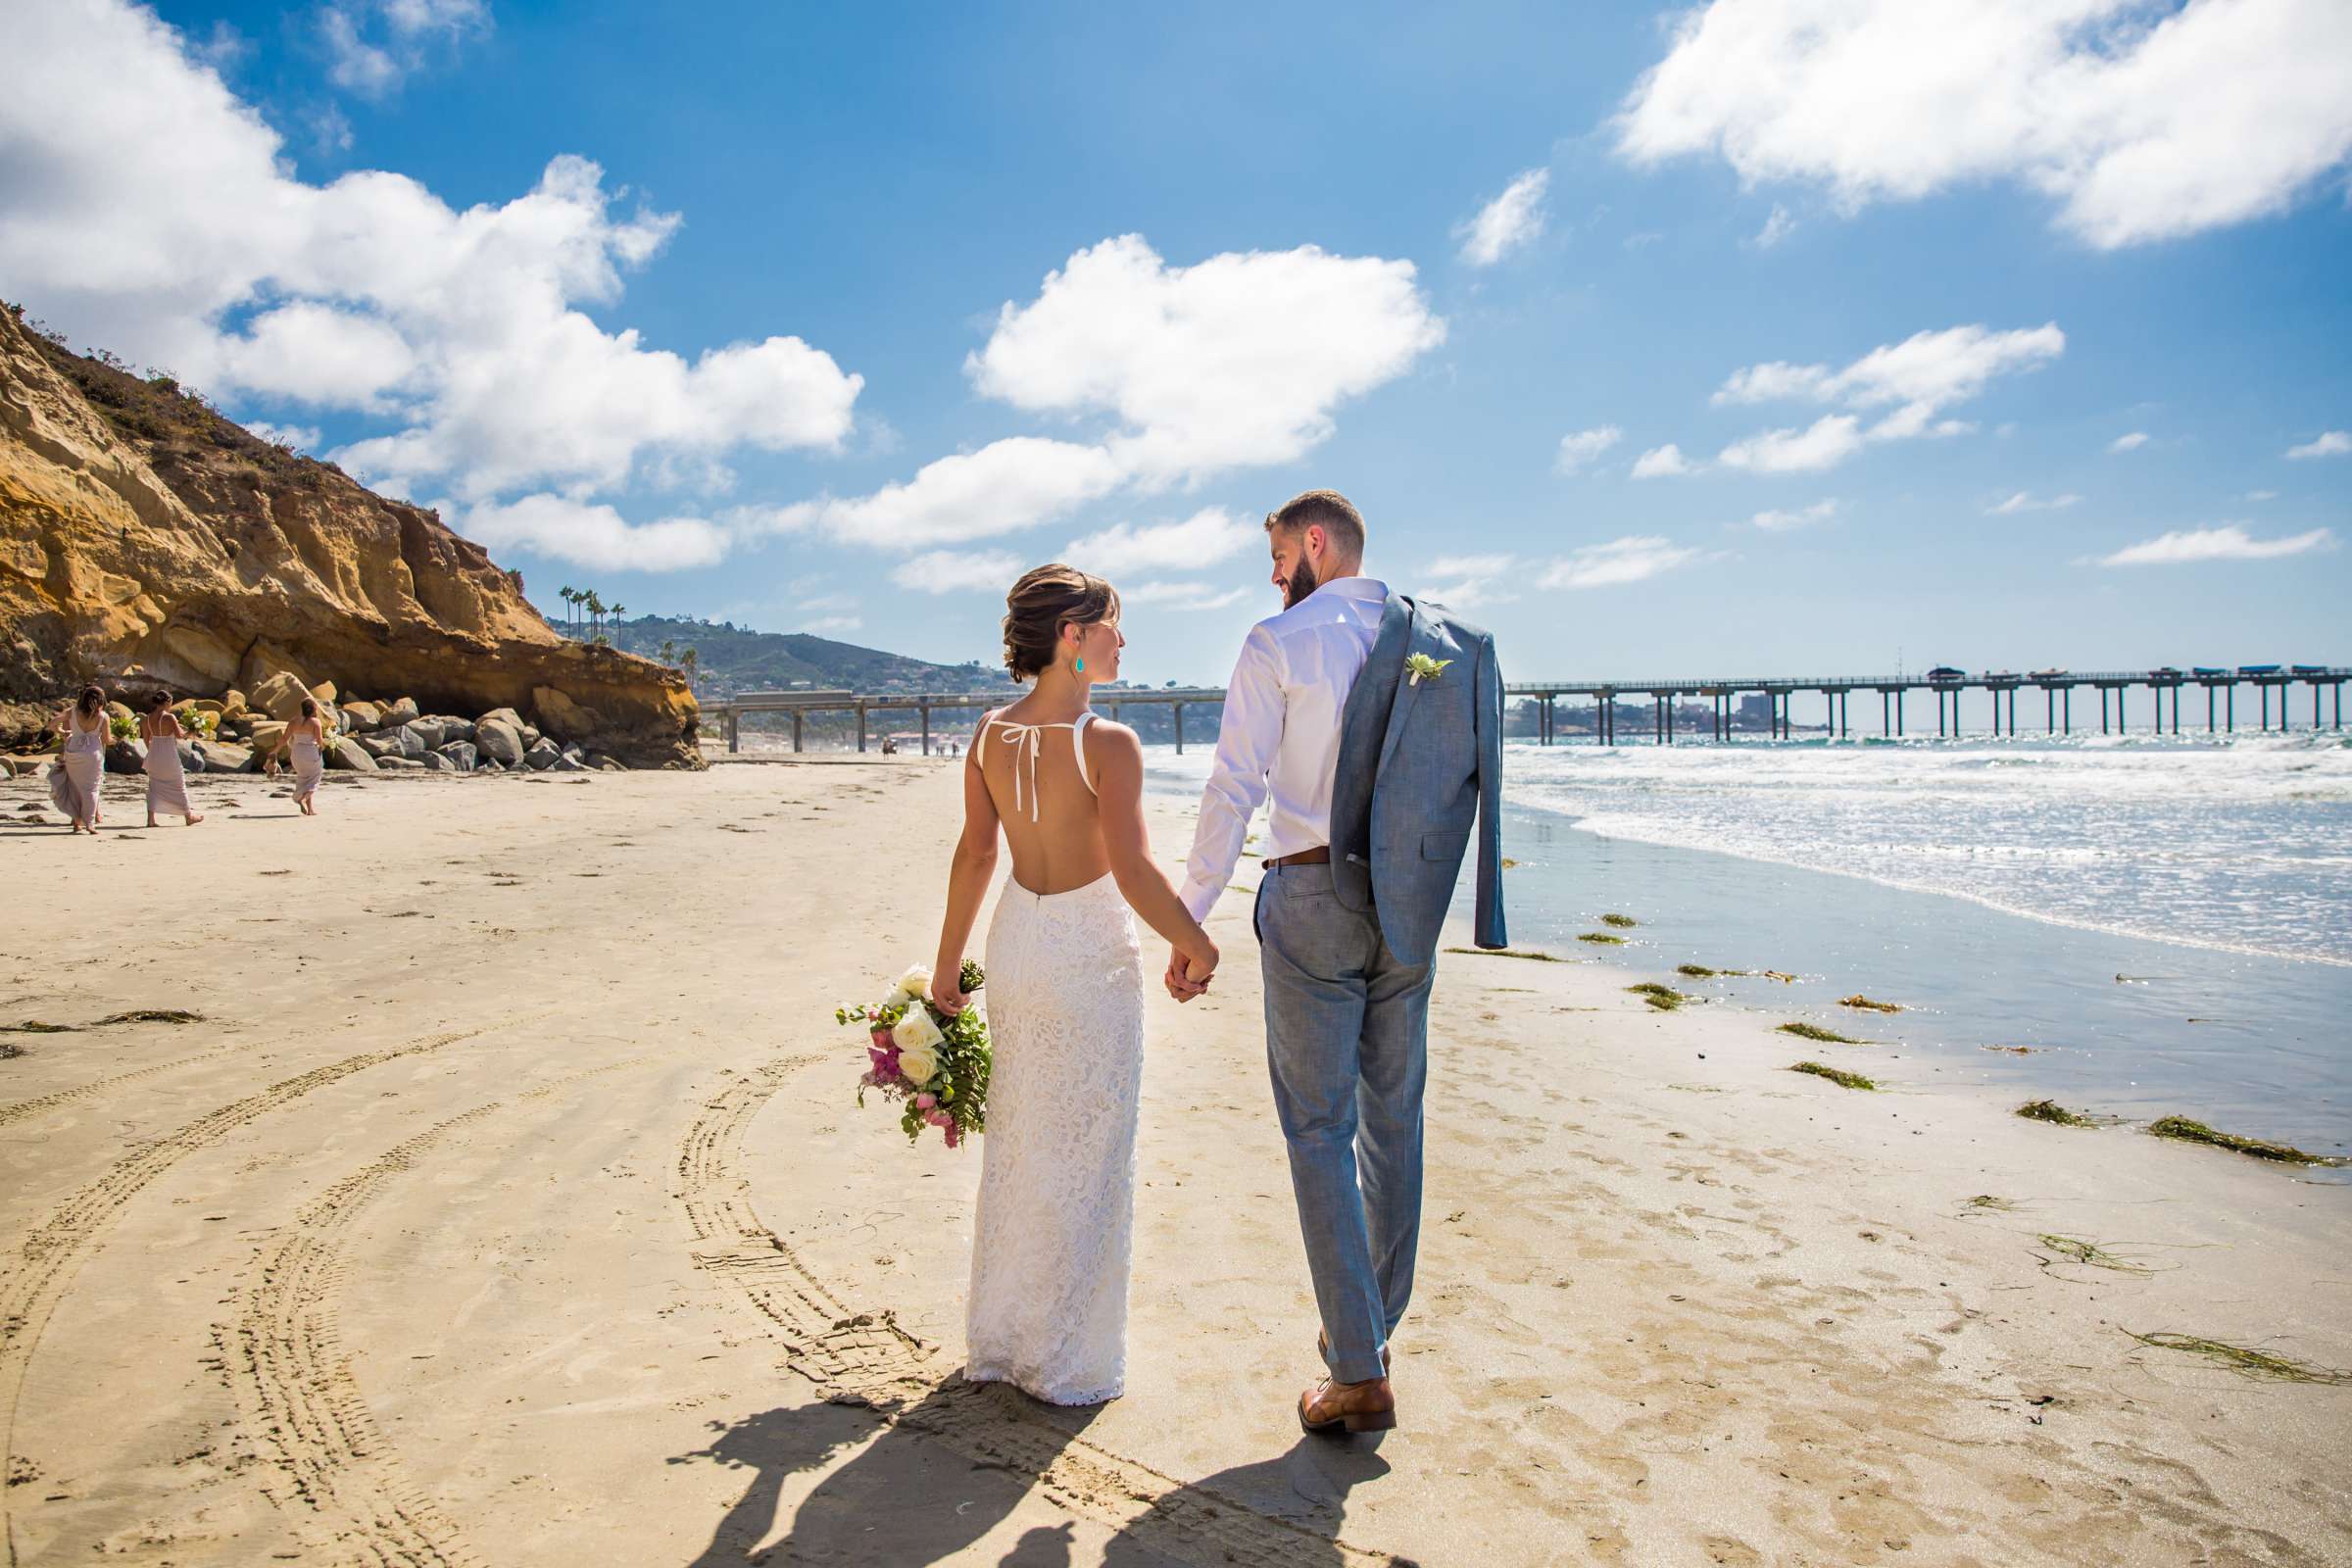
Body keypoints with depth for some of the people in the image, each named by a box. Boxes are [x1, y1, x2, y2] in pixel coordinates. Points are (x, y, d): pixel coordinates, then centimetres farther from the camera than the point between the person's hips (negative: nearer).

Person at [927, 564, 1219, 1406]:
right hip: (1090, 955, -6)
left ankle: (1000, 1339, 32)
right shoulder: (1108, 744, -19)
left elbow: (974, 855, 3)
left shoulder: (989, 736, -1)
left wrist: (948, 963, 11)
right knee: (1085, 1152, 7)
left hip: (1015, 944, 6)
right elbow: (1134, 871, -21)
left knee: (1014, 1144, 18)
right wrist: (1195, 945, -6)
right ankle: (1070, 1363, 19)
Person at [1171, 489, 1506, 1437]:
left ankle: (1358, 1376, 3)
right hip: (1407, 908, 6)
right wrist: (1420, 896, 17)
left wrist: (1188, 924, -6)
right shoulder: (1440, 644, 9)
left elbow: (1233, 791, -11)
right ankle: (1373, 1326, 30)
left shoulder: (1280, 644, -7)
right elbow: (1466, 787, 10)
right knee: (1392, 1118, 16)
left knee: (1320, 1129, 1)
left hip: (1311, 897, -5)